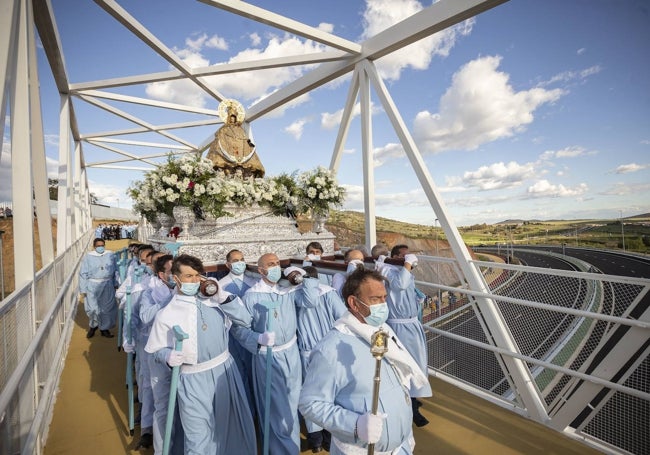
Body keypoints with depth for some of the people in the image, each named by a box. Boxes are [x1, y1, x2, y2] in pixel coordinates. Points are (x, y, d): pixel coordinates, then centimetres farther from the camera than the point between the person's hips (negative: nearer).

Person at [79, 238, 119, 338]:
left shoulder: (110, 255, 2)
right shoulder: (88, 257, -4)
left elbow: (115, 271, 9)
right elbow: (83, 274, -2)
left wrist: (116, 284, 7)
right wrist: (83, 289, -5)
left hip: (107, 286, 2)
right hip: (93, 287, -2)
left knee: (107, 308, 8)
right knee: (93, 309, -2)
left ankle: (104, 328, 25)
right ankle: (93, 326, 27)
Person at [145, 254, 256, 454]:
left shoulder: (213, 300, -3)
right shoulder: (166, 314, -7)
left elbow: (245, 319, -6)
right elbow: (158, 350, 1)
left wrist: (222, 296, -14)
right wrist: (169, 356, -21)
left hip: (225, 370, 3)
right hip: (193, 380, -3)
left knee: (235, 425, 20)